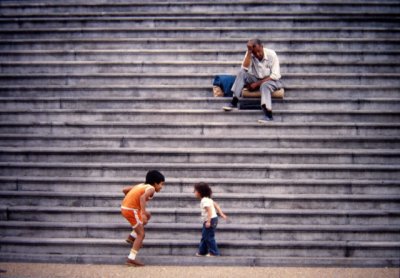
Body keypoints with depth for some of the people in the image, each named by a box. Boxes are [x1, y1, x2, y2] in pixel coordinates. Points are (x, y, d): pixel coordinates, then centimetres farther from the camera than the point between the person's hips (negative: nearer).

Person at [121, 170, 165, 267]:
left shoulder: (142, 185, 17)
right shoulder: (151, 188, -7)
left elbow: (125, 190, 20)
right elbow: (142, 197, -28)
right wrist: (143, 213, -33)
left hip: (124, 207, 9)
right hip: (131, 210, -9)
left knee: (148, 215, 29)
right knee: (141, 234, 0)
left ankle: (132, 237, 22)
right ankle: (131, 259, -6)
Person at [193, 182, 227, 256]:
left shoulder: (204, 200, -18)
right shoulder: (208, 199, 14)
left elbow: (209, 210, -26)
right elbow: (216, 205, 17)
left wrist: (208, 221, -29)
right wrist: (221, 214, 18)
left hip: (211, 220, -11)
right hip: (212, 219, 11)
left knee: (209, 237, -5)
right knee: (204, 236, 17)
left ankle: (214, 252, 1)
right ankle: (202, 251, 25)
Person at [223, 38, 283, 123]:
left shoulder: (271, 54, -17)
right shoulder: (250, 55, -8)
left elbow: (275, 75, -21)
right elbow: (245, 69, -22)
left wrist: (257, 84, -25)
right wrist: (249, 52, -27)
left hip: (271, 80, -4)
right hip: (257, 79, 4)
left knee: (264, 85, -38)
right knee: (241, 73, -21)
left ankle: (268, 115, -49)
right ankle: (234, 102, -24)